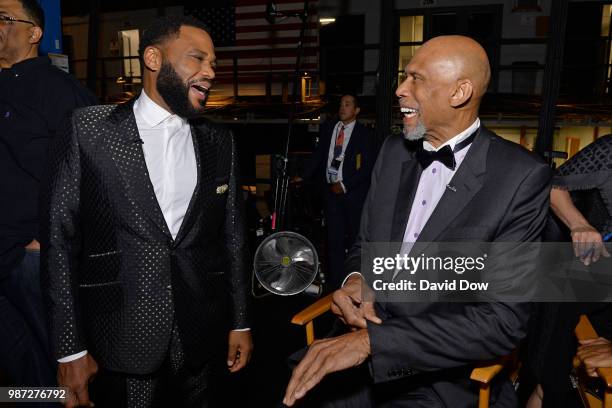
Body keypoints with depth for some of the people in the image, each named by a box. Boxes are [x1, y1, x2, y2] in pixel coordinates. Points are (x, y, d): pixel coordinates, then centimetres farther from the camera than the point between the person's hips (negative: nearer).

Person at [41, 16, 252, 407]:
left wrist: (241, 322, 8)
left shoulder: (220, 141, 4)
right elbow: (59, 239, -5)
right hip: (120, 343, -2)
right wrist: (70, 349, -6)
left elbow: (233, 235, 7)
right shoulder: (89, 129, -5)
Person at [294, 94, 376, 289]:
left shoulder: (364, 134, -3)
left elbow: (368, 166, -8)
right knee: (334, 238, 5)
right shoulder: (328, 129, 11)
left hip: (354, 192, -3)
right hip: (331, 190, 4)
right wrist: (303, 176, 4)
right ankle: (336, 283, 14)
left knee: (356, 236, 5)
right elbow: (318, 155, 13)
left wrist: (344, 185, -12)